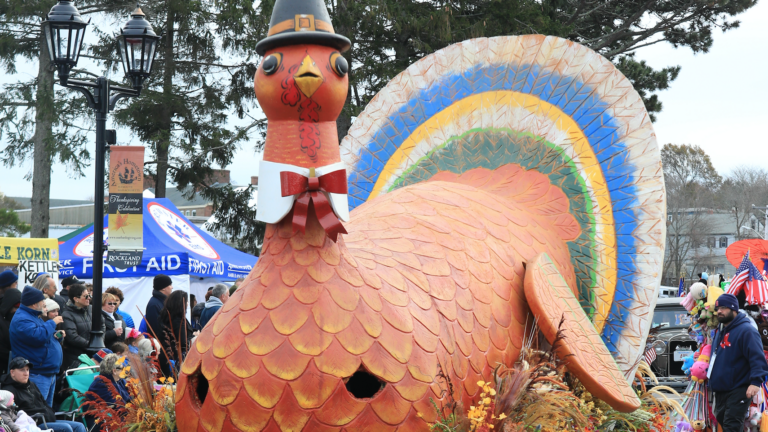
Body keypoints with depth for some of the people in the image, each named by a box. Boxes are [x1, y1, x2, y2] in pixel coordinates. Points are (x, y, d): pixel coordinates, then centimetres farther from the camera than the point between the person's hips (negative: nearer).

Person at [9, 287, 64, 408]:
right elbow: (37, 336, -30)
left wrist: (55, 335, 10)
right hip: (37, 374, -11)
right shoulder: (22, 319, -16)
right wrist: (52, 323, -16)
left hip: (50, 373, 11)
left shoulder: (34, 316, 18)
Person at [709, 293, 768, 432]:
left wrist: (756, 381, -32)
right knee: (722, 420, 18)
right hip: (721, 389, 10)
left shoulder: (746, 330, -14)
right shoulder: (721, 331, 16)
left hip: (739, 390, -10)